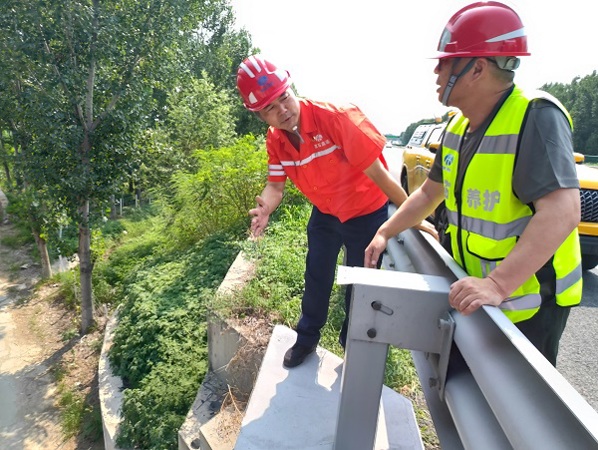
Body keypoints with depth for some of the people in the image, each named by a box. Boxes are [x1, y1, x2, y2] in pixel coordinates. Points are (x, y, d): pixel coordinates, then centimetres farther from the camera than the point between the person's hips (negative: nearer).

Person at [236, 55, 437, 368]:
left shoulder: (336, 117, -31)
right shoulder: (275, 140, -11)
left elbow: (377, 172, -29)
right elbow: (276, 185, -6)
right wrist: (265, 207, -31)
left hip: (366, 213, -5)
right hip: (324, 213, 5)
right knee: (316, 278, 15)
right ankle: (307, 339, 38)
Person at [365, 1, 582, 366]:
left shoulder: (536, 118, -23)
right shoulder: (459, 126, 3)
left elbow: (561, 213, -34)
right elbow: (431, 192, 11)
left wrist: (499, 285, -40)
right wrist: (385, 233, 6)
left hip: (529, 300, -7)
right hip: (475, 292, 8)